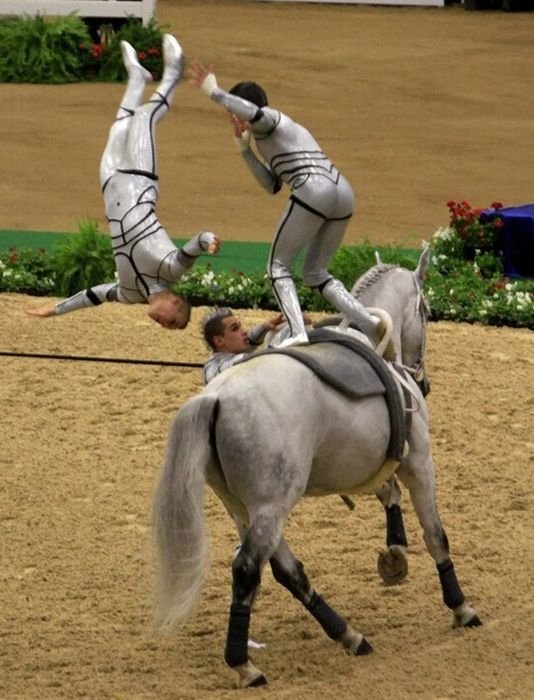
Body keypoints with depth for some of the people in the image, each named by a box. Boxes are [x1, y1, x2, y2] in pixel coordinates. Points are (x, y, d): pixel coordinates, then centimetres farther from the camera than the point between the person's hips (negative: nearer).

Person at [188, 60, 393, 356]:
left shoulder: (269, 120, 7)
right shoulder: (283, 129, 33)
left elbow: (253, 112, -20)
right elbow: (273, 185, 30)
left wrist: (214, 92, -10)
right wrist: (244, 149, 25)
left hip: (313, 191, -9)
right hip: (343, 192, 9)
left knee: (278, 265, 2)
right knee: (315, 272, 18)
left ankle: (298, 333, -18)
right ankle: (369, 323, 0)